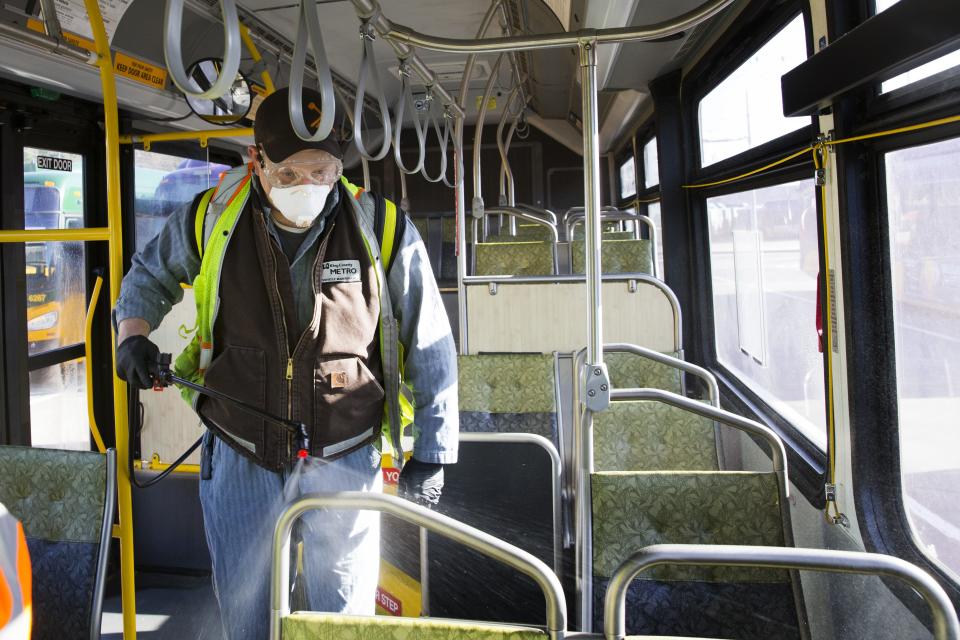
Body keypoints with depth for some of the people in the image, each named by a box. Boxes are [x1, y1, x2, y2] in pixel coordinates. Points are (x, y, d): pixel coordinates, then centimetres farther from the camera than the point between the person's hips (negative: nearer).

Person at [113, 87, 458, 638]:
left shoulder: (383, 231, -13)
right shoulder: (211, 218, -8)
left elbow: (431, 351, -5)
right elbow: (150, 276, 15)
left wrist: (431, 454, -4)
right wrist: (133, 332, -5)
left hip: (344, 460, -2)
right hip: (240, 457, 2)